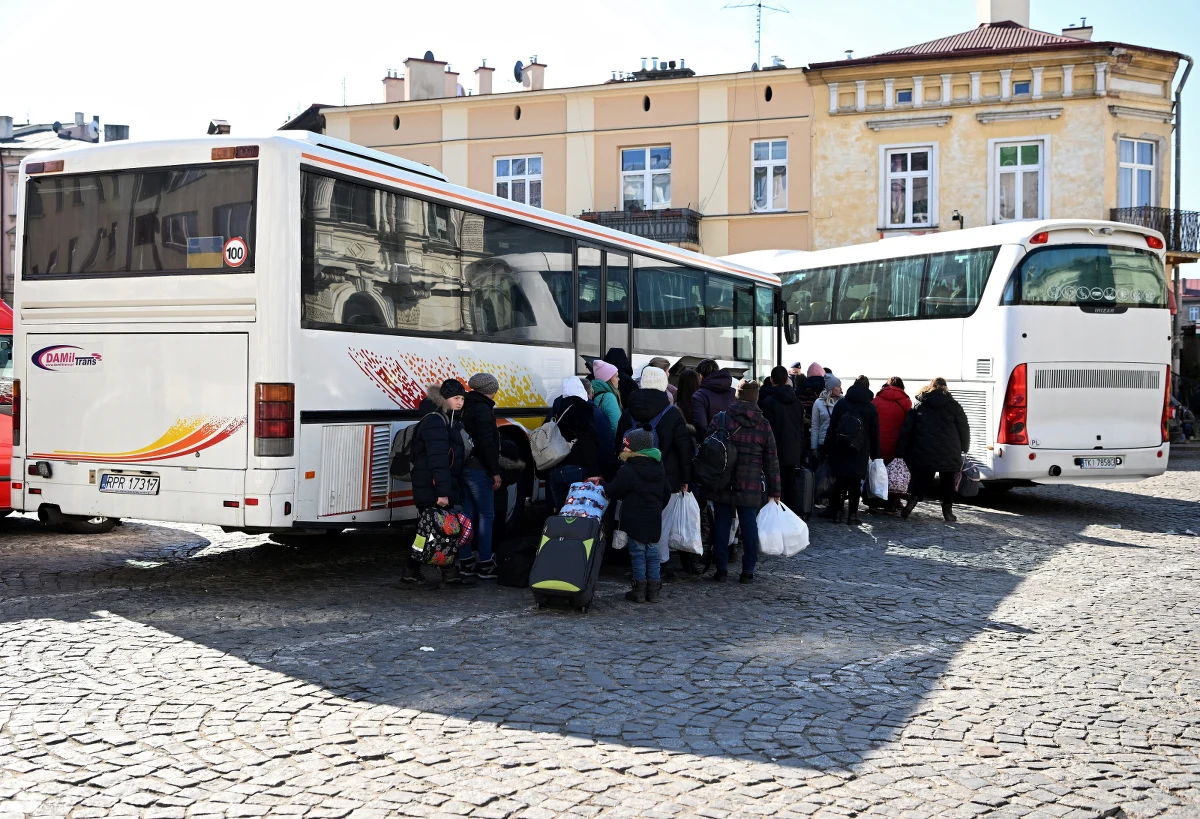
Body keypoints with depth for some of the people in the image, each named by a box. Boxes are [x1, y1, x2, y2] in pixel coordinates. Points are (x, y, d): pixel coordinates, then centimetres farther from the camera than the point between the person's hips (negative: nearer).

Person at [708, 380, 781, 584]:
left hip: (722, 485, 0)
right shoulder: (763, 425, 2)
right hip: (751, 487, 0)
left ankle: (721, 569, 8)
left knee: (722, 525, 6)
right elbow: (771, 461, 4)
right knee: (749, 526, 6)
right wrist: (774, 490, 10)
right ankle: (748, 571, 10)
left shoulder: (721, 419, -1)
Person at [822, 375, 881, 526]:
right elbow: (875, 433, 3)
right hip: (860, 453, -1)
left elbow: (832, 428, 2)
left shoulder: (841, 404, 2)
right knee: (855, 484, 2)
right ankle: (852, 515, 3)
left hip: (840, 451, 1)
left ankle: (835, 511, 11)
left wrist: (828, 449, 5)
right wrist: (875, 454, 9)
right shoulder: (871, 408, 1)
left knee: (840, 481, 10)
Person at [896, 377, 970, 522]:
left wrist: (901, 451, 4)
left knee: (922, 479, 12)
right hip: (949, 454, -1)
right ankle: (947, 511, 12)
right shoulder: (953, 405, 3)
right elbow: (964, 428, 4)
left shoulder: (919, 406, 7)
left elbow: (906, 429, 3)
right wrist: (964, 447, 16)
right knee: (948, 482, 11)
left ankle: (912, 501, -7)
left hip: (924, 452, 1)